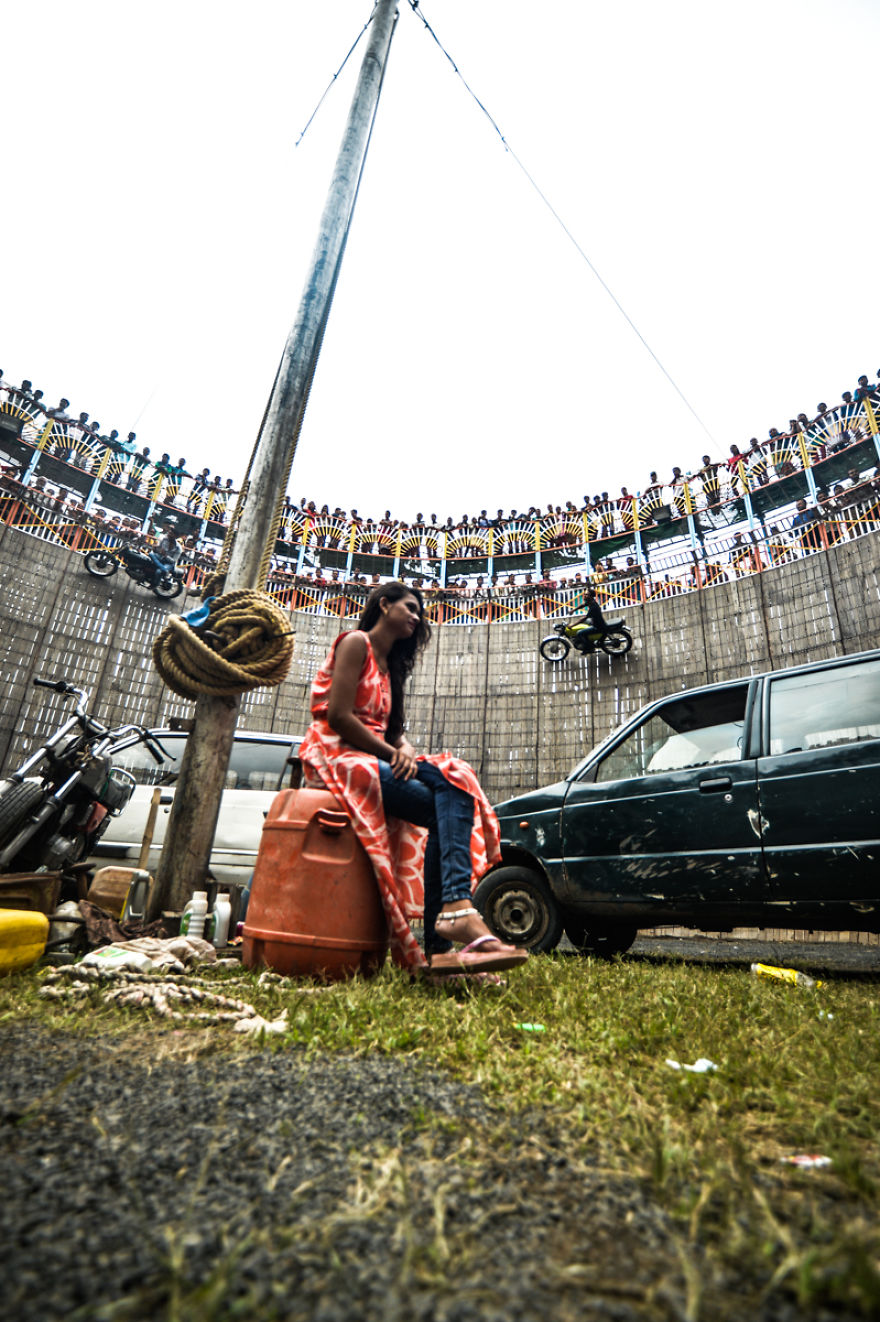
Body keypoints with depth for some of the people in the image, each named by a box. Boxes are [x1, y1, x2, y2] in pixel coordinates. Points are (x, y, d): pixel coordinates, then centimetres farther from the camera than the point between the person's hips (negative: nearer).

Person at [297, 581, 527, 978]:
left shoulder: (390, 666, 26)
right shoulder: (355, 643, 1)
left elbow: (395, 729, 16)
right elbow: (338, 716, -12)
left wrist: (406, 751, -7)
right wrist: (392, 752, -11)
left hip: (376, 758, 7)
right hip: (338, 755, -7)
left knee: (451, 783, -19)